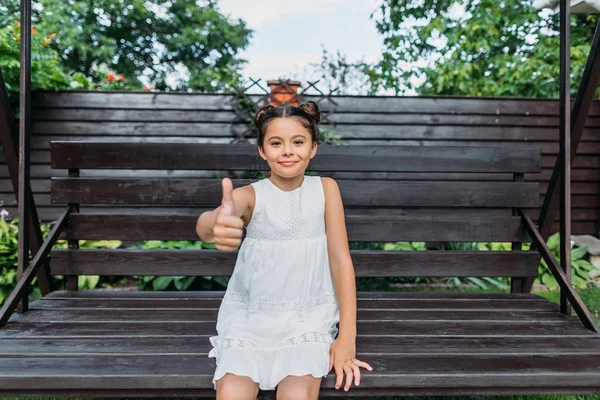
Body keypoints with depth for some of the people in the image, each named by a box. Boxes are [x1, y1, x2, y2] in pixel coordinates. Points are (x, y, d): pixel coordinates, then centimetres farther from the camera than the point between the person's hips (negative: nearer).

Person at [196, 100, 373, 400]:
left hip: (309, 315, 0)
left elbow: (340, 259, -4)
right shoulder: (250, 195, -9)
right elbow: (205, 224, -31)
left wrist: (347, 336, -9)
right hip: (250, 315, 0)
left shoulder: (325, 189, -4)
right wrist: (215, 224, -57)